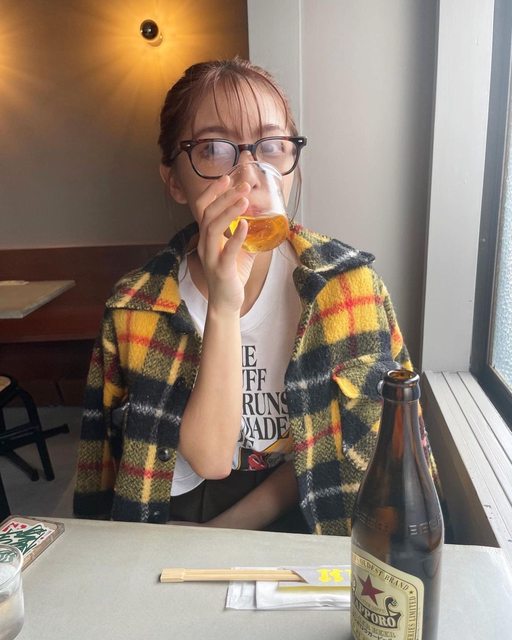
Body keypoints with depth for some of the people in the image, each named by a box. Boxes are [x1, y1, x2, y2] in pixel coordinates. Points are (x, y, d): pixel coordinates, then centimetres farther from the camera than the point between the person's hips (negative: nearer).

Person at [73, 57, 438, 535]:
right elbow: (209, 457, -15)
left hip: (305, 515, 2)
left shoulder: (344, 280, -9)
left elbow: (337, 441, -4)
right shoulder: (136, 308, -8)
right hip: (179, 521, -1)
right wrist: (223, 306, -28)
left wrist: (224, 529, -9)